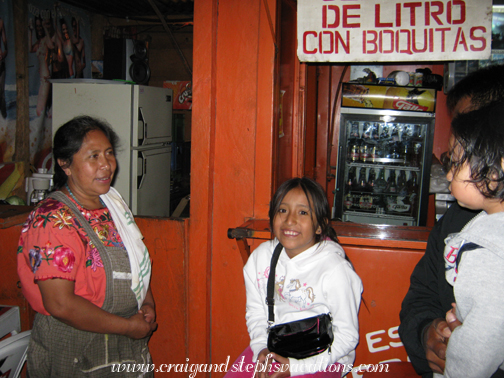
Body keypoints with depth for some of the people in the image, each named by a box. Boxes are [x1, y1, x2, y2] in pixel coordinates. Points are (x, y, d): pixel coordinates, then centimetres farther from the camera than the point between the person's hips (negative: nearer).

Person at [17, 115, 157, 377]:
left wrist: (147, 303, -2)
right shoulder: (52, 220, -21)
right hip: (75, 355, -7)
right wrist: (128, 326, -18)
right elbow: (60, 304, -25)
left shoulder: (113, 203, 3)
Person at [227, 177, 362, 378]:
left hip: (321, 358, -4)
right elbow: (255, 311, 8)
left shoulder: (336, 270, -18)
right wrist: (261, 348, -10)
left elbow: (347, 336, -14)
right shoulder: (261, 255, 0)